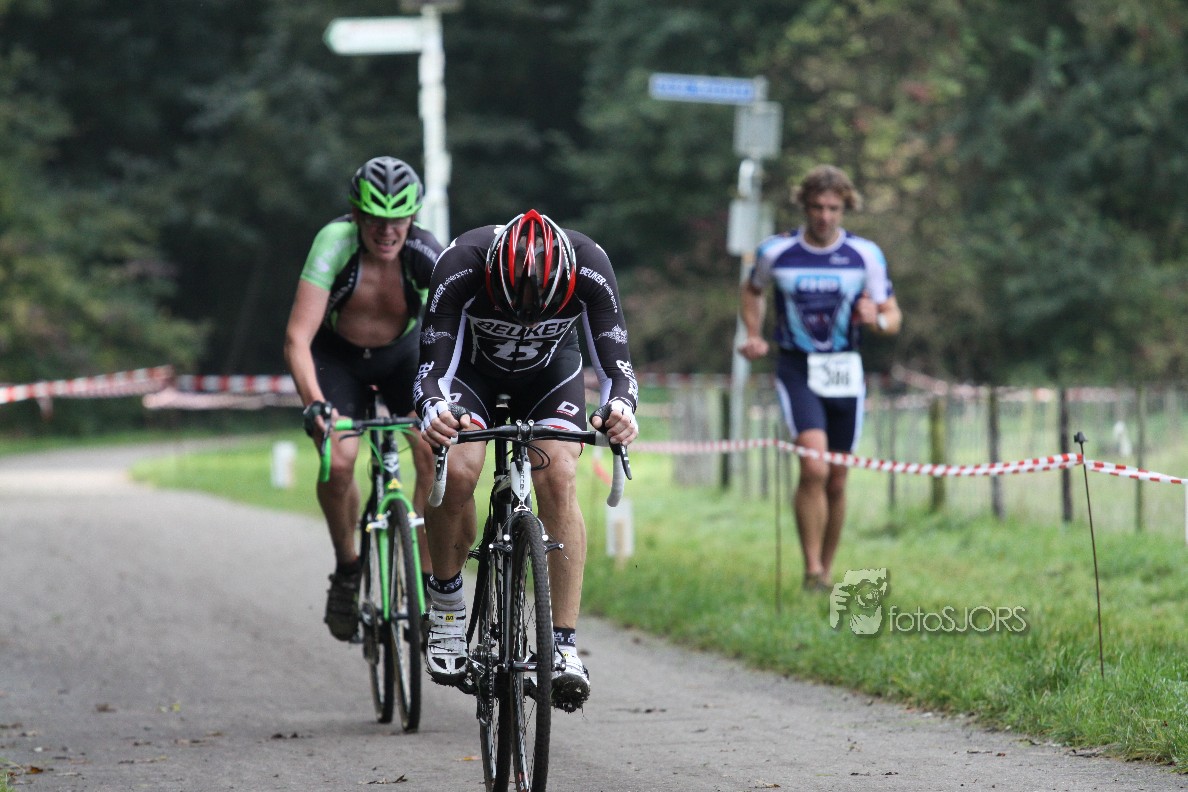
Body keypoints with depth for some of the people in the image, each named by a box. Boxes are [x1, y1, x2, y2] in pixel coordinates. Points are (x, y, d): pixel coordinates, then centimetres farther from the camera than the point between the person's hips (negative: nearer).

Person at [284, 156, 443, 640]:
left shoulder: (426, 255, -27)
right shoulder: (335, 243, -32)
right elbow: (297, 338, -37)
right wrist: (313, 403, -53)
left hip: (402, 354, 1)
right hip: (335, 357, -1)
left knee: (434, 452, -23)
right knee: (338, 463, -24)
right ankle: (347, 569, 3)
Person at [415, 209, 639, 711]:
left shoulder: (589, 267, -34)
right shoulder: (460, 266, -37)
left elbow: (615, 363, -32)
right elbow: (432, 367, -34)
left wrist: (622, 408, -54)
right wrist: (434, 411, -56)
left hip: (551, 367, 1)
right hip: (472, 363, -1)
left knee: (558, 478, -21)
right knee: (456, 473, -23)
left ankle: (565, 645, -20)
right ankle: (445, 601, 4)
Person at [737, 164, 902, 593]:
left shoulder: (865, 255, 0)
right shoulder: (776, 252, -1)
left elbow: (893, 317, 5)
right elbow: (751, 290, 20)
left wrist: (876, 319, -18)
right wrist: (754, 336, 5)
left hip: (846, 373, 2)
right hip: (797, 369, -2)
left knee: (836, 481, 7)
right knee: (814, 467, -21)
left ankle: (827, 569, 23)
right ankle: (812, 570, -16)